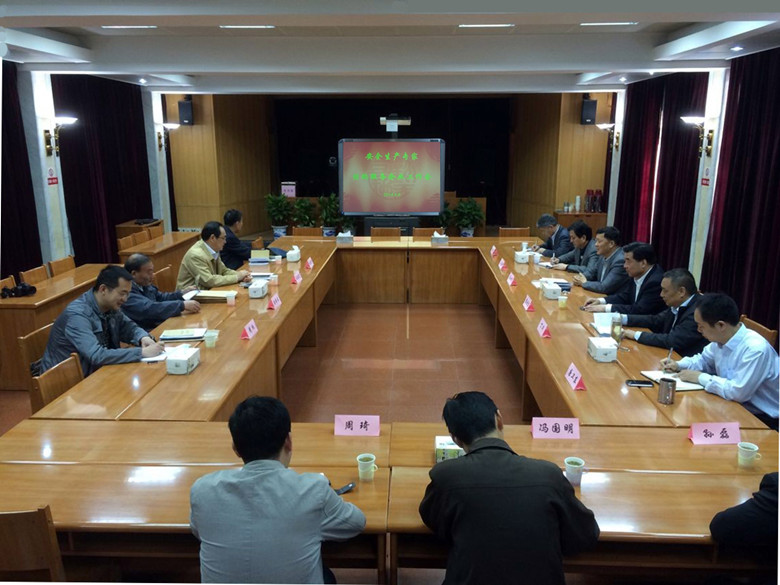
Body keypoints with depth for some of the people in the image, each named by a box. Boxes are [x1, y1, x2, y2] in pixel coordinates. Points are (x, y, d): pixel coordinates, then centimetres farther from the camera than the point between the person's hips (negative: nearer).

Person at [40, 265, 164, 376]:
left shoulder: (110, 306, -4)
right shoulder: (78, 315, -25)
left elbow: (128, 327, 11)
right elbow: (97, 356, -33)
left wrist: (143, 338, -12)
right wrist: (142, 352, -33)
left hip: (95, 371, 7)